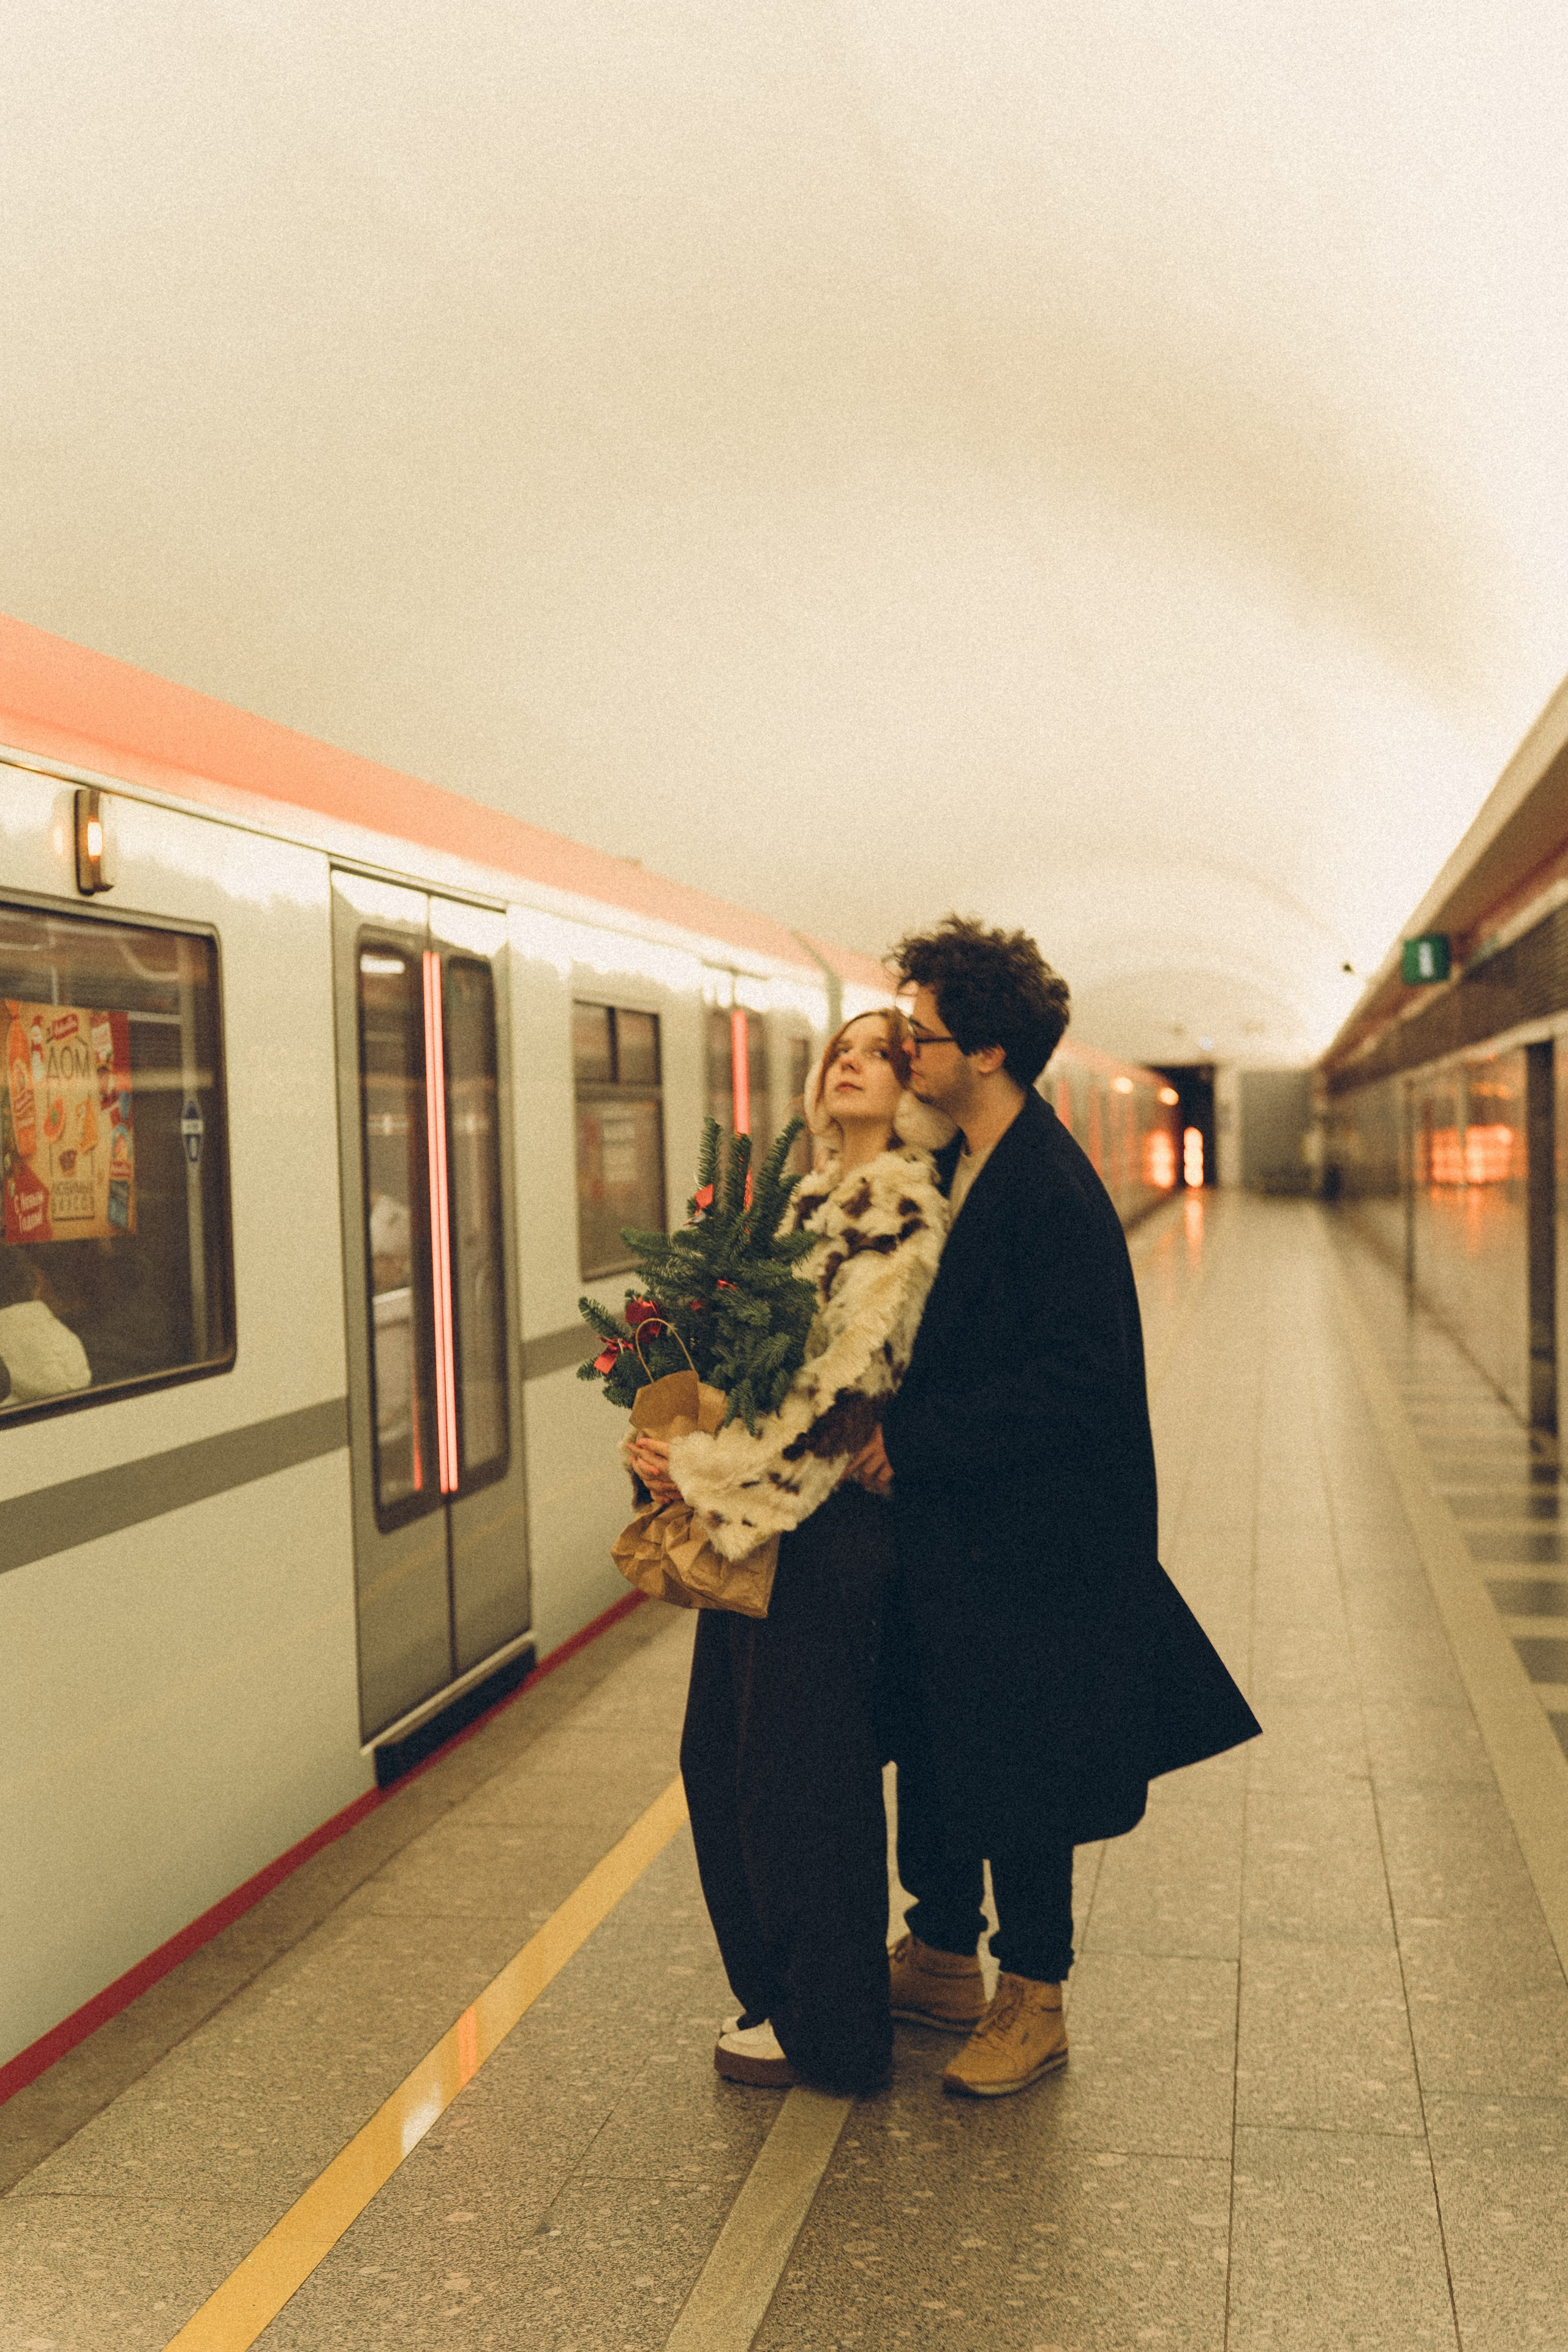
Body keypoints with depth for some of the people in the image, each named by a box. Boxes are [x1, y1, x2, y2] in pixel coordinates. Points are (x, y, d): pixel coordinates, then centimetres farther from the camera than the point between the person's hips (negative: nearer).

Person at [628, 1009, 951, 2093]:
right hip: (759, 1520, 9)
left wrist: (707, 1470, -17)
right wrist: (685, 1453, 3)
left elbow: (850, 1382, -20)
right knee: (717, 1761, 16)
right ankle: (773, 1991, 33)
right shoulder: (810, 1198, 14)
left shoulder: (904, 1206, -13)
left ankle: (828, 2030, 20)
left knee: (798, 1775, 2)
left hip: (828, 1528, -9)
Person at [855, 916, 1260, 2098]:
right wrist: (898, 1432, 4)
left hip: (1030, 1540, -9)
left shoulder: (1054, 1193, -21)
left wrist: (914, 1439, -20)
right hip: (946, 1525, 9)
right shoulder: (959, 1168, 7)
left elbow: (1072, 1385, -25)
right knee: (933, 1747, 19)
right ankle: (941, 1955, 37)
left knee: (1020, 1776, 6)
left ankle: (1032, 2000, 25)